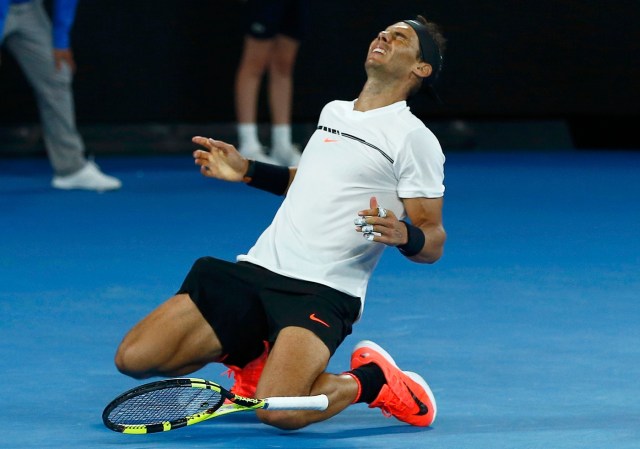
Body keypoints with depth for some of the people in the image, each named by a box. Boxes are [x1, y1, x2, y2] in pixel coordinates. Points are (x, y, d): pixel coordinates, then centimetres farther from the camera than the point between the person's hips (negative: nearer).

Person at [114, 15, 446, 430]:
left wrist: (403, 235, -26)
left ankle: (371, 381, -2)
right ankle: (250, 352, 18)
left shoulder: (413, 138, -3)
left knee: (278, 409, -32)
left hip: (323, 292, -6)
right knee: (134, 358, -6)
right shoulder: (333, 111, 19)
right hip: (255, 270, 7)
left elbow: (433, 243, -5)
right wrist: (249, 172, 26)